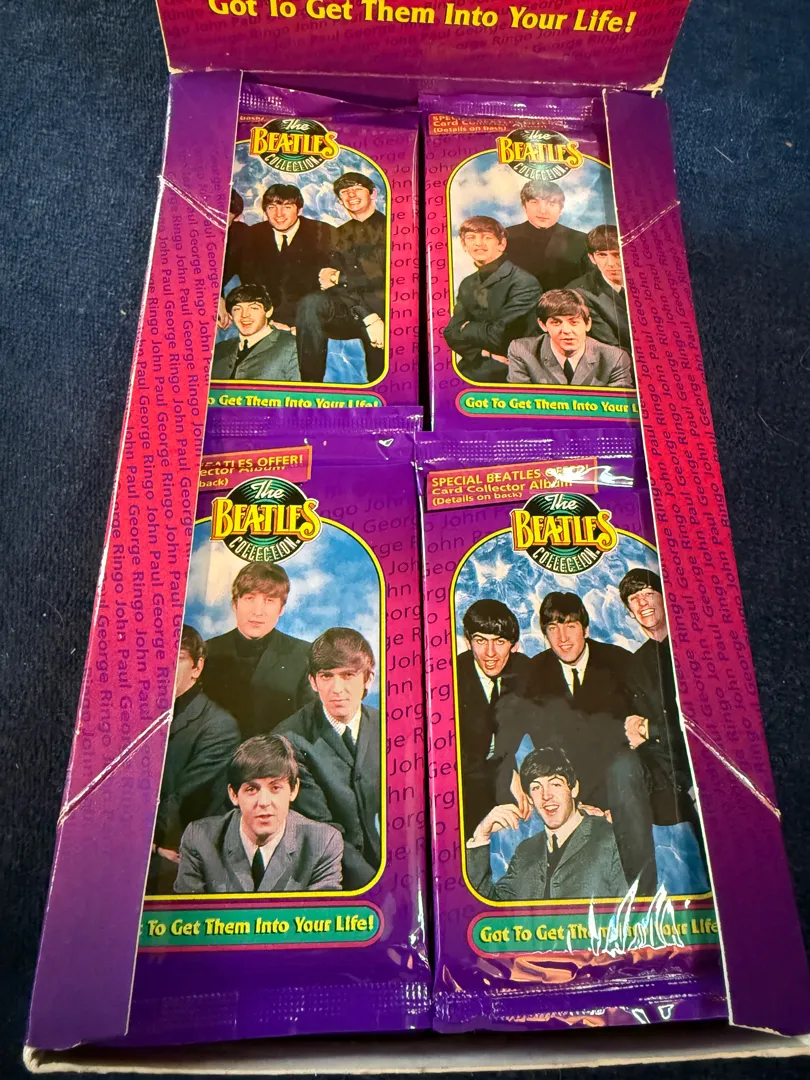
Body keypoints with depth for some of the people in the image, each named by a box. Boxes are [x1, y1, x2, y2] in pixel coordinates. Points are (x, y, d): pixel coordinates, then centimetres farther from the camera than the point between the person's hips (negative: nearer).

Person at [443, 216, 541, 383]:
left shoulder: (524, 283, -14)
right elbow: (452, 333, 3)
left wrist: (468, 328, -1)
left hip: (507, 375, -6)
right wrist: (482, 353, -14)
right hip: (469, 372, 6)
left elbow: (500, 336, -19)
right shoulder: (467, 285, 10)